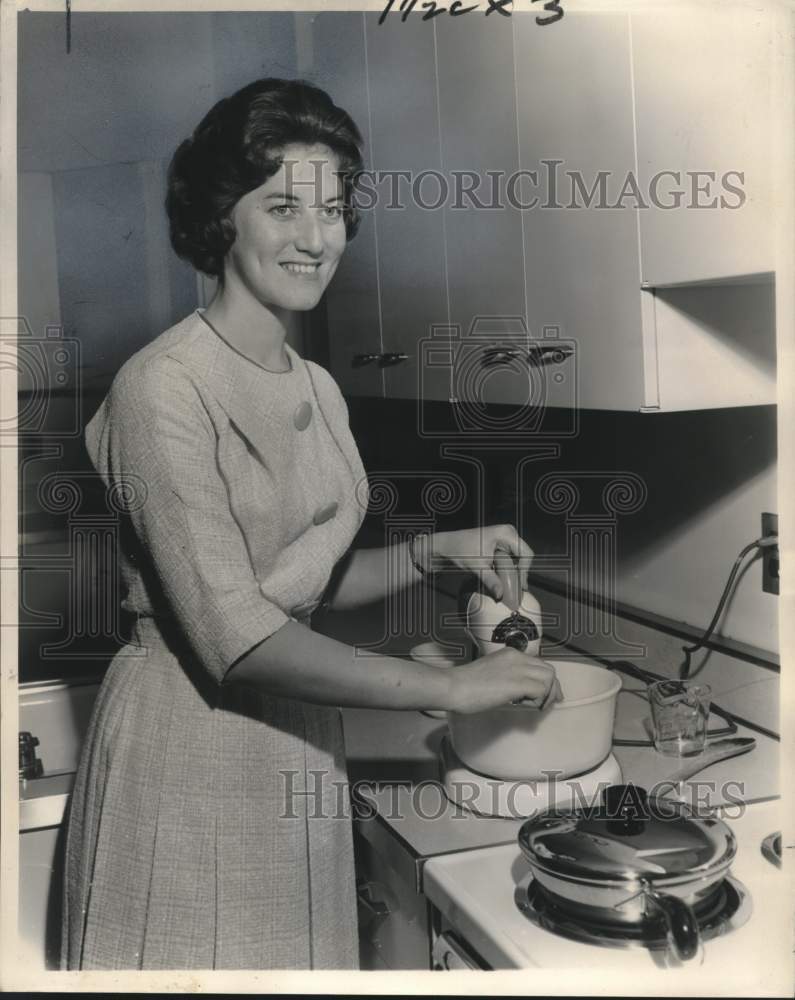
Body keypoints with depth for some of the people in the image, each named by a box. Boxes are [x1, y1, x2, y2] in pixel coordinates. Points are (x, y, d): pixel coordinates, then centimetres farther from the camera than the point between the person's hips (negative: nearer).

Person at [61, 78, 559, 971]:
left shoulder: (320, 390, 5)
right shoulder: (162, 387, -18)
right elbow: (234, 635, -25)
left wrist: (435, 549, -1)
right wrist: (449, 688, -22)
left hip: (299, 742, 7)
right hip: (185, 751, -7)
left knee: (298, 956, 19)